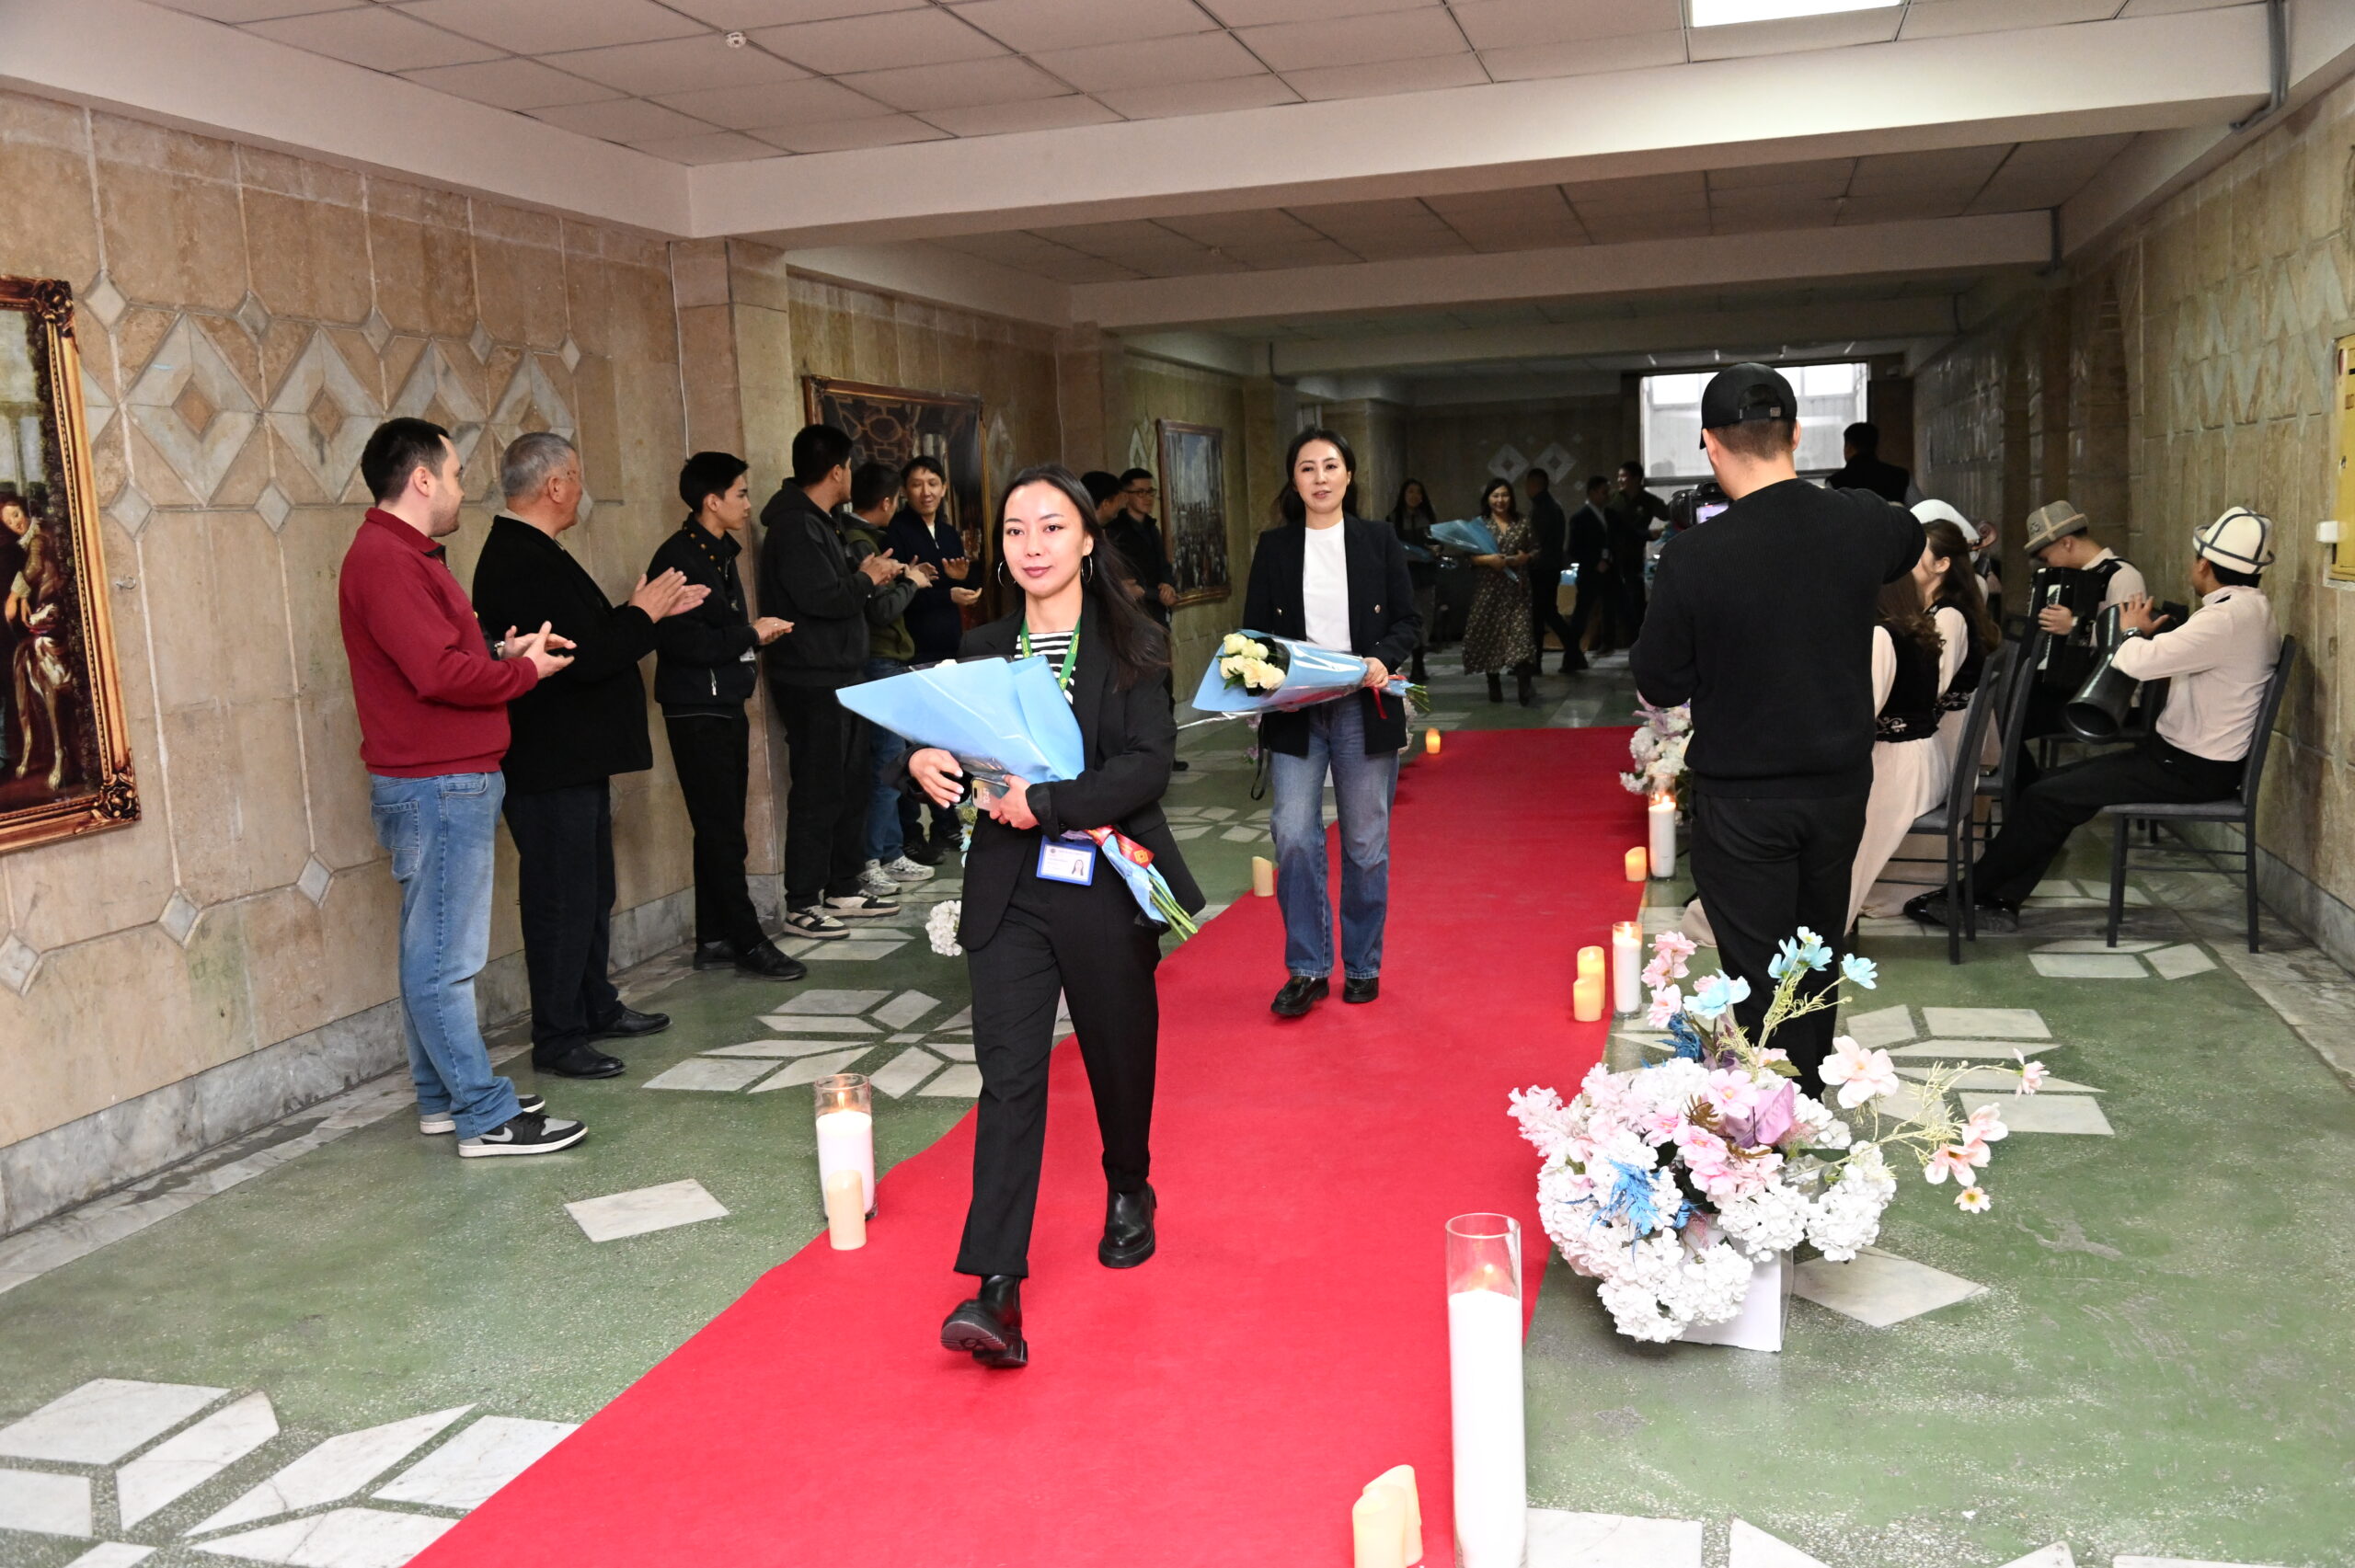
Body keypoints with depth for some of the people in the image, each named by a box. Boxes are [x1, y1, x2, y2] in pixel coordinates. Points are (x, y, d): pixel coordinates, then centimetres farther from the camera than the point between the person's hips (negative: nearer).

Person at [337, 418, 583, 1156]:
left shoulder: (400, 555, 19)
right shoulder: (386, 560, -15)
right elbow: (441, 673, -23)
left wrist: (504, 651, 8)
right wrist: (526, 669, -9)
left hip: (445, 784, 11)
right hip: (438, 788, -11)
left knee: (434, 954, 15)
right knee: (445, 961, -6)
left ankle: (444, 1096, 24)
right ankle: (486, 1118, -1)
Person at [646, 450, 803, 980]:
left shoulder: (721, 554, 16)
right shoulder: (678, 556, -14)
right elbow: (681, 640, -23)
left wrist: (757, 635, 3)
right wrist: (749, 634, -14)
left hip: (726, 706, 9)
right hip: (697, 711, -9)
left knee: (720, 831, 11)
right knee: (723, 833, -4)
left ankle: (715, 940, 17)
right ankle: (748, 942, 1)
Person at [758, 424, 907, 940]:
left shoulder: (817, 523, 18)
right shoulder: (795, 526, -16)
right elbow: (821, 597, -25)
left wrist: (864, 574, 4)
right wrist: (868, 580, -10)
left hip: (838, 676, 11)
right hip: (811, 680, -11)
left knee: (850, 785, 15)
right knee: (818, 792, -6)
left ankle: (844, 889, 25)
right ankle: (801, 904, 2)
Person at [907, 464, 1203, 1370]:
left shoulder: (1128, 647, -3)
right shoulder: (982, 651, 7)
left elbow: (1149, 765, -13)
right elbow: (953, 754, 12)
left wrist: (1048, 803, -22)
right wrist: (923, 765, -11)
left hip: (1107, 886, -1)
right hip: (1011, 893, 1)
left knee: (1120, 1056, 15)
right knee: (1008, 1077, -7)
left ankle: (1129, 1194, 45)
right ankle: (996, 1292, -9)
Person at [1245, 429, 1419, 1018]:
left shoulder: (1379, 540, 5)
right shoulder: (1273, 546, 7)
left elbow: (1406, 621, 4)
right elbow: (1255, 627, 8)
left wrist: (1383, 660, -16)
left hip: (1365, 710, 0)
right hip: (1294, 711, 0)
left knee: (1366, 844, 6)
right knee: (1293, 837, -10)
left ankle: (1363, 966, 21)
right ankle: (1306, 969, 4)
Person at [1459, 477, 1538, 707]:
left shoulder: (1522, 524, 8)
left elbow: (1533, 552, 8)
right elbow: (1471, 557, -2)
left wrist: (1523, 558, -11)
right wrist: (1488, 559, -20)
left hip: (1516, 588, 0)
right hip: (1489, 588, 0)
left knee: (1520, 634, -11)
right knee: (1490, 635, 4)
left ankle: (1525, 690, -16)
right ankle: (1494, 687, 17)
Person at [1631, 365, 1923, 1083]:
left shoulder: (1694, 555, -20)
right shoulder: (1864, 524, -7)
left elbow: (1659, 686, -9)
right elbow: (1911, 543, 20)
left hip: (1741, 801, -5)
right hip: (1840, 785, 5)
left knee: (1760, 977, 5)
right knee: (1816, 966, 21)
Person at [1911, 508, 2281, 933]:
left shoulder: (2230, 616, -23)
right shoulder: (2249, 607, 11)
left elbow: (2142, 661, -30)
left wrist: (2133, 632, -7)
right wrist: (2147, 637, 4)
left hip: (2191, 770, -10)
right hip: (2186, 757, 10)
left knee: (2045, 798, -10)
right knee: (2058, 783, 8)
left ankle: (1965, 894, 2)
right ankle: (2000, 901, 6)